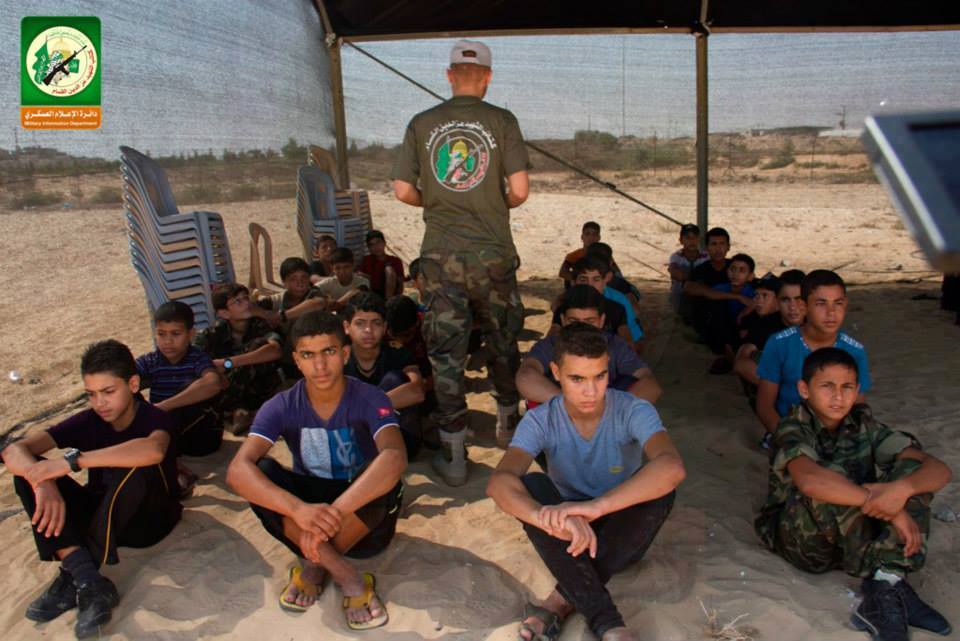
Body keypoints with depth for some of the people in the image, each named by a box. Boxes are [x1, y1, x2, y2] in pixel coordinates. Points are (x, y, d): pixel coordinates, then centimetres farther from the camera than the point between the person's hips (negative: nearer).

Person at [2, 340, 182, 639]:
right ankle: (87, 577, -29)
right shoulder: (88, 421, -6)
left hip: (148, 519, -4)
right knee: (27, 470, -17)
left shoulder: (156, 419, -18)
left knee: (136, 467, -35)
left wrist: (72, 460, -45)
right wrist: (44, 483, -39)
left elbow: (153, 450, -45)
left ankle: (73, 578, -26)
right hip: (99, 514, 5)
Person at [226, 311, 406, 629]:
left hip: (362, 516, -2)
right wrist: (299, 509, -46)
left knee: (385, 479, -34)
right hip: (308, 505, 2)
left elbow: (395, 458, -39)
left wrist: (334, 511, -51)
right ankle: (348, 577, -26)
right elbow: (238, 470, -29)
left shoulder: (370, 400, -20)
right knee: (261, 473, -27)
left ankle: (313, 566, -16)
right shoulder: (281, 407, -14)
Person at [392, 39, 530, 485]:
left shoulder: (421, 124, 3)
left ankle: (453, 457, 8)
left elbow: (403, 191, 1)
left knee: (445, 352, 4)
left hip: (441, 254, 1)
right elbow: (520, 190, -7)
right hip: (493, 253, 0)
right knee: (502, 341, 19)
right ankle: (508, 421, 38)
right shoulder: (501, 121, -1)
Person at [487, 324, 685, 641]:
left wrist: (596, 506, -54)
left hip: (623, 532, 0)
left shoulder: (633, 411, -20)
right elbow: (499, 481, -34)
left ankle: (562, 601, -25)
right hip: (572, 532, 1)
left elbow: (672, 467, -40)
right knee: (531, 485, -29)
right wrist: (545, 516, -56)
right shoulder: (540, 420, -17)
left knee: (660, 486, -31)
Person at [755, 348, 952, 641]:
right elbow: (809, 481, -39)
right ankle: (893, 589, -23)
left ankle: (884, 587, -28)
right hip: (800, 537, -5)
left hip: (856, 537, 5)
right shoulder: (794, 428, -16)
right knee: (831, 479, -34)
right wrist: (888, 509, -38)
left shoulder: (863, 425, -3)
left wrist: (902, 489, -35)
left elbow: (940, 470, -13)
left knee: (913, 467, -15)